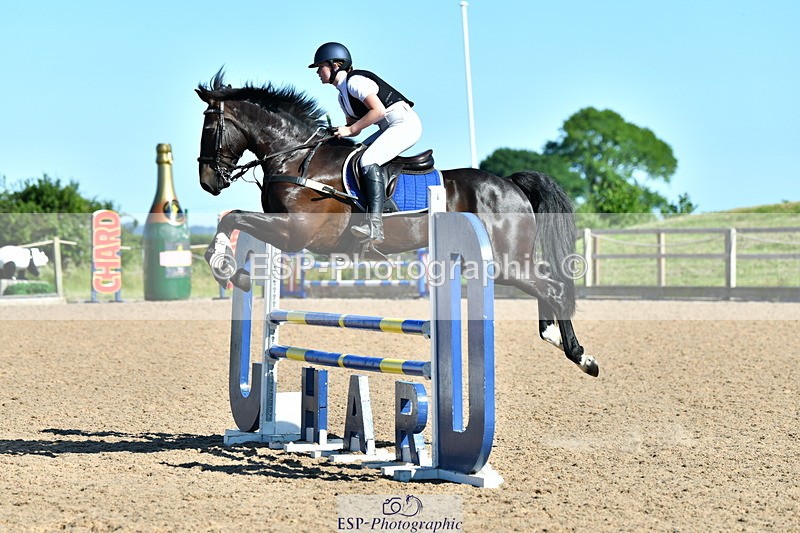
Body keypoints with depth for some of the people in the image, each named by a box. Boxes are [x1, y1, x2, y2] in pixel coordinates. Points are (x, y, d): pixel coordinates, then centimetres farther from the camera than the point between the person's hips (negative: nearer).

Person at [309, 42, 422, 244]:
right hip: (390, 128, 11)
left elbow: (378, 110, -21)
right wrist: (335, 132, 1)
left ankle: (375, 225, -36)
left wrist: (349, 130, -16)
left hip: (405, 122, -11)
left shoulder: (355, 81, -13)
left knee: (369, 161, -26)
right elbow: (355, 127, 19)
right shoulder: (343, 96, 17)